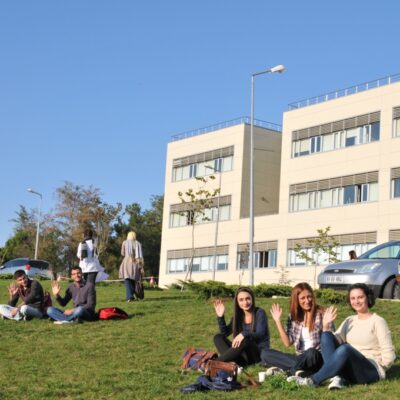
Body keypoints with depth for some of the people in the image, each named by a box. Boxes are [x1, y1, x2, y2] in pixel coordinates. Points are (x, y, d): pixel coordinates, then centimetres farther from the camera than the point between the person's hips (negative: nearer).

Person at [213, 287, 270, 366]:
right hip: (244, 354, 6)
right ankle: (236, 362, -36)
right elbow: (225, 333, 5)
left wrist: (244, 334, -40)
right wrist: (220, 316, -11)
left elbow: (260, 335, -21)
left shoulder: (259, 313, -8)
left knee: (246, 340, -37)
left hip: (260, 352, -6)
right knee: (218, 337, -10)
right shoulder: (238, 315, 7)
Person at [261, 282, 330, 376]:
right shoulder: (293, 316, 9)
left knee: (311, 353, -40)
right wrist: (278, 321, 0)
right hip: (302, 358, 5)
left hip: (318, 358, -5)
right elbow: (288, 343, 4)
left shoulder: (320, 314, -5)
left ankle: (284, 370, -22)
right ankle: (297, 368, -25)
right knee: (265, 354, -9)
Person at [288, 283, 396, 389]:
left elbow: (388, 355, -8)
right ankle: (337, 376, -29)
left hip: (371, 372, -6)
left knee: (345, 348, -35)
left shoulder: (377, 321, -4)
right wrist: (325, 326, -9)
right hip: (349, 370, 6)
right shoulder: (349, 321, 14)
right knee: (327, 336, -12)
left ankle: (314, 380, -31)